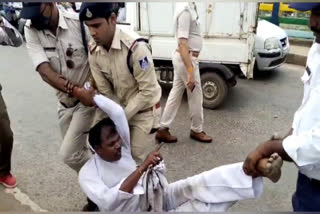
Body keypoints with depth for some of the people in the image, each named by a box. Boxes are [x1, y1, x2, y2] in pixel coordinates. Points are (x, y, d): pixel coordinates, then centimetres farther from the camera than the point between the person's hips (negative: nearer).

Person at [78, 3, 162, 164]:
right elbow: (105, 91, -4)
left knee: (137, 157, 3)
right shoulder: (93, 51, -10)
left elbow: (147, 91, -25)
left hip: (142, 110, -5)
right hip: (117, 108, 6)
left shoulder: (136, 47, -30)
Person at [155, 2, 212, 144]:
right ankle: (196, 130, 24)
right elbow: (182, 44, -25)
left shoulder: (190, 7, 10)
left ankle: (163, 129, 20)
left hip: (182, 58, 9)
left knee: (176, 94, 13)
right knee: (195, 96, 6)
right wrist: (190, 71, -27)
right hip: (186, 59, -9)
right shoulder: (186, 10, -20)